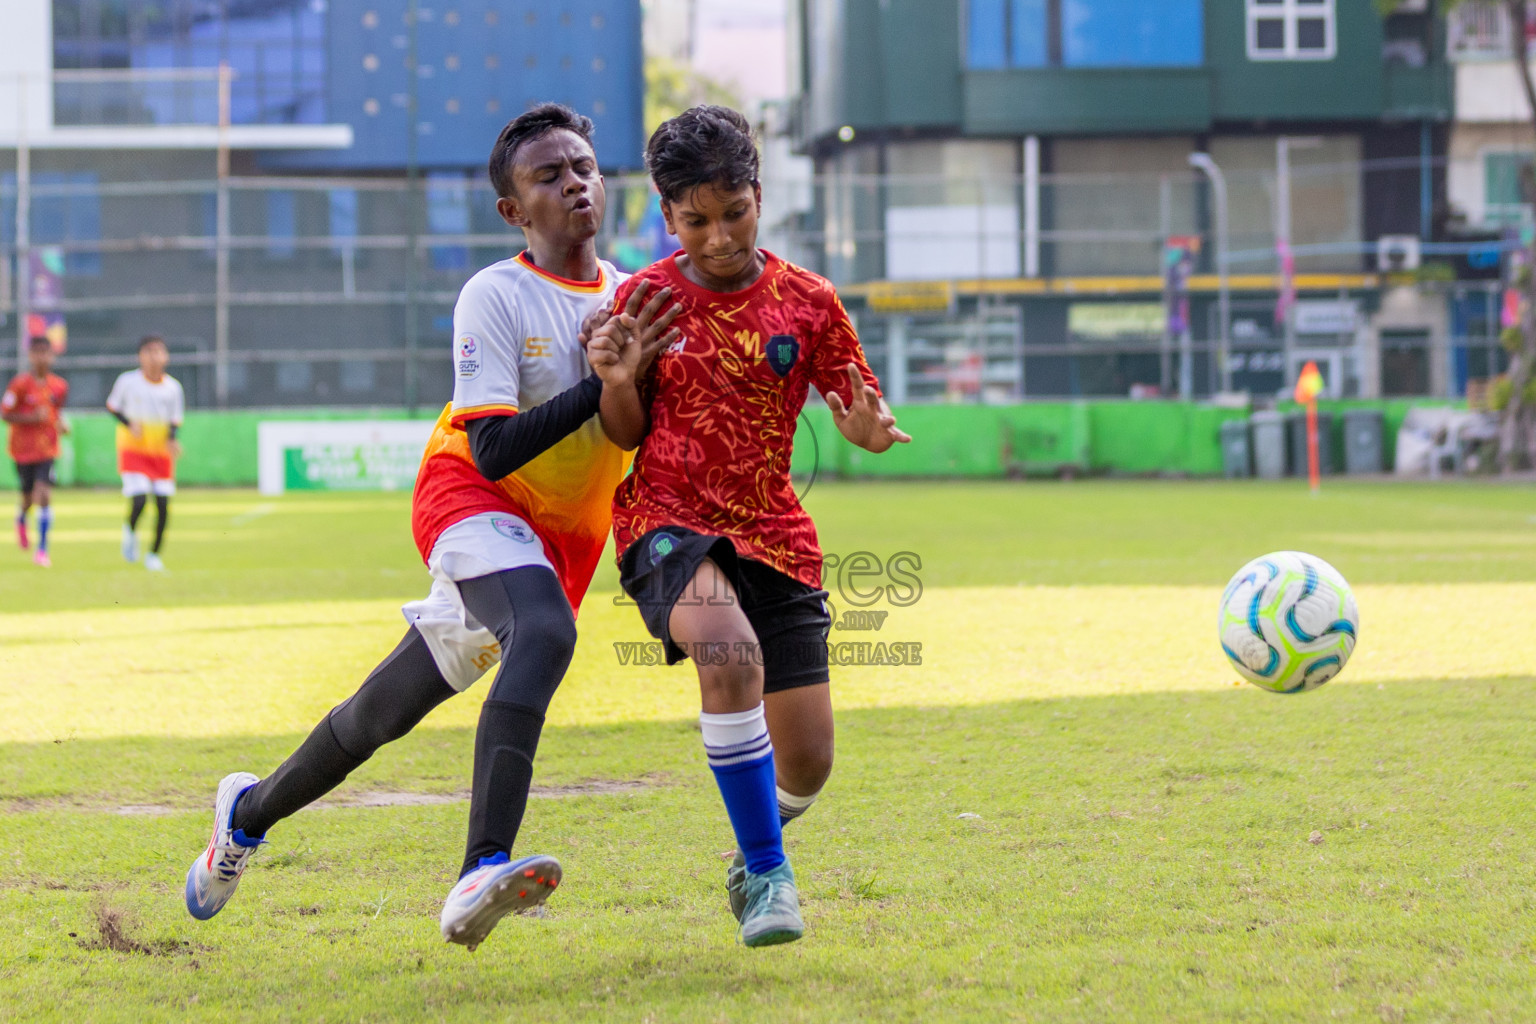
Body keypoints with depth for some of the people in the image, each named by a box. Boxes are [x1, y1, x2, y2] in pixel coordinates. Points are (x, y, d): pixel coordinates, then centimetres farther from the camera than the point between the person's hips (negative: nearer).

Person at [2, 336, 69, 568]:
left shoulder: (59, 386, -1)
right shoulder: (20, 384, -12)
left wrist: (61, 424, -3)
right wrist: (32, 418, -23)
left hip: (47, 448, 1)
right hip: (23, 450, -1)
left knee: (44, 495, -14)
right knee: (29, 497, 12)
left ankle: (42, 549, -9)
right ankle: (21, 519, 50)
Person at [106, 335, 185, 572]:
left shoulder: (173, 387, 0)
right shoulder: (128, 381, -6)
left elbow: (175, 420, 7)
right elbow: (112, 407, 5)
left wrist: (172, 439, -14)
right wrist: (129, 424, -13)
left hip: (162, 452, 3)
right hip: (133, 451, -3)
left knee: (163, 506, -2)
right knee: (139, 500, -17)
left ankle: (154, 555, 16)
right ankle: (131, 530, 18)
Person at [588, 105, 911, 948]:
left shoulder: (807, 302, 0)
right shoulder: (644, 298, 0)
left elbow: (864, 414, 5)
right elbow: (628, 435, 7)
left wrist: (869, 429, -20)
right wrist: (615, 380, -15)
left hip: (772, 534, 2)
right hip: (666, 523, -2)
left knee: (805, 766, 0)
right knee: (730, 648, -36)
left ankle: (757, 840, 39)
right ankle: (767, 877, -22)